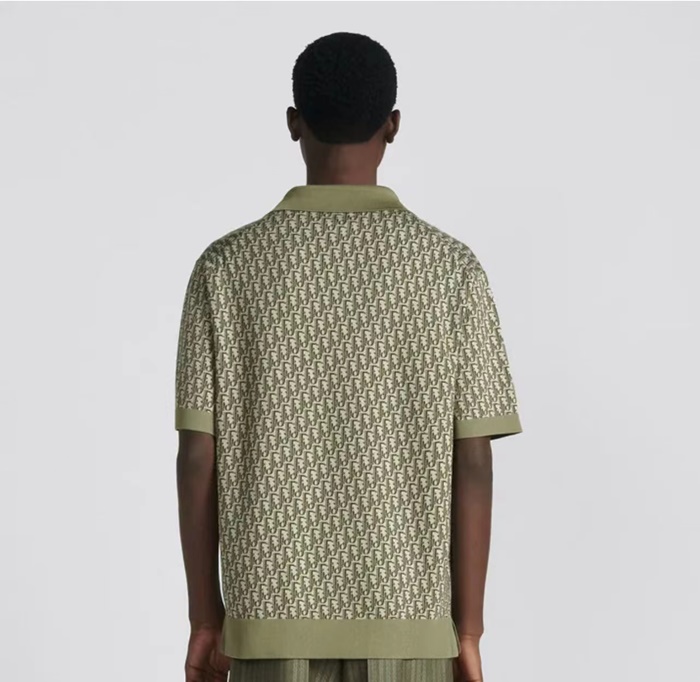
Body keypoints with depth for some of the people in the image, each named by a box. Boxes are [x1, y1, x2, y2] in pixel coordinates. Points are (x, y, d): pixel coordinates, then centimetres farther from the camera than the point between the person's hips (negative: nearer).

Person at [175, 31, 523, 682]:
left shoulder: (227, 264, -3)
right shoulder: (451, 266, -4)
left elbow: (198, 454, -2)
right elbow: (473, 462, -5)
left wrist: (205, 612, 7)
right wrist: (468, 628, 2)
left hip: (273, 617, 1)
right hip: (408, 619, 0)